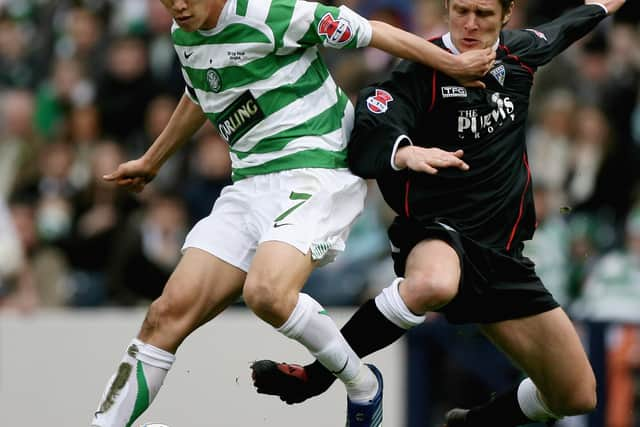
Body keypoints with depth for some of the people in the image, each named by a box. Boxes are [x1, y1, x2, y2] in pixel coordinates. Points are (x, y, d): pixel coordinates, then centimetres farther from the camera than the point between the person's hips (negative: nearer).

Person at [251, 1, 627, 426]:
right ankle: (314, 378, -26)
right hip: (436, 231, -6)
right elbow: (366, 142, -25)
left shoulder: (520, 52, 8)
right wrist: (403, 152, -47)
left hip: (500, 249, 6)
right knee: (432, 284, -45)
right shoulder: (423, 71, -11)